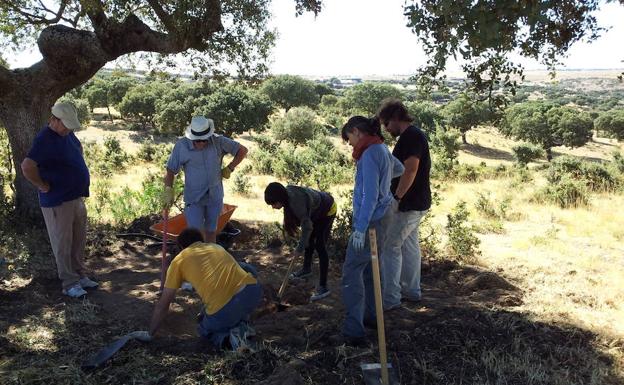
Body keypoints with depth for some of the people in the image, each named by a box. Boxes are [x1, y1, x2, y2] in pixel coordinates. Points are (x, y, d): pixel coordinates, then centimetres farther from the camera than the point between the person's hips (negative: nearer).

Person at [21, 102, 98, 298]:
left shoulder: (67, 134, 7)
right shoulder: (45, 140, -20)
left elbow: (79, 147, 29)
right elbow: (27, 167, -31)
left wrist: (79, 174, 19)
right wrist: (43, 186, -19)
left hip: (77, 197, 9)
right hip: (58, 202, -9)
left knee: (78, 241, 17)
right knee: (63, 244, 3)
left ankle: (80, 275, 30)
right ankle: (70, 283, 12)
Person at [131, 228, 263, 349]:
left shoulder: (178, 260, 17)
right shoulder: (217, 247, 30)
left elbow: (163, 304, 20)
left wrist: (149, 334, 34)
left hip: (224, 310, -2)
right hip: (253, 291, 3)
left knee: (205, 329, 32)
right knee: (246, 270, 35)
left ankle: (229, 337, 1)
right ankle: (241, 322, 25)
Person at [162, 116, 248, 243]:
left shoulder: (218, 141, -10)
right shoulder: (181, 146, -14)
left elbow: (242, 150, 2)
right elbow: (170, 170, -7)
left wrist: (229, 168, -2)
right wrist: (168, 190, -19)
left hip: (215, 196, 2)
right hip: (193, 198, -2)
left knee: (211, 231, 15)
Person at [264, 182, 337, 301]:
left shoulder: (296, 201, -38)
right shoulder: (287, 193, -13)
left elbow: (307, 226, -32)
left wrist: (300, 248, -24)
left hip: (327, 210, -9)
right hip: (316, 209, 9)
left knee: (320, 246, -12)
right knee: (309, 238, 21)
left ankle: (323, 287, -10)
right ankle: (307, 269, 43)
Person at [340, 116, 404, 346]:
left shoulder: (370, 154, -18)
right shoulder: (382, 149, 11)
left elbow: (370, 195, -22)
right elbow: (399, 169, 31)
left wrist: (360, 228, -22)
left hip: (370, 222, -10)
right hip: (379, 219, 10)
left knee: (352, 271, -9)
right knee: (369, 269, 20)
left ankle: (354, 330, -10)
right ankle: (371, 316, 32)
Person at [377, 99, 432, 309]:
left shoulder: (411, 136, -17)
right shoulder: (415, 134, 15)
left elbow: (410, 169, -26)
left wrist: (397, 198, -23)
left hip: (408, 204, -10)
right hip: (416, 203, 10)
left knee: (390, 246, -6)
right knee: (409, 245, 17)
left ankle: (390, 298, -1)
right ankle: (411, 290, 28)